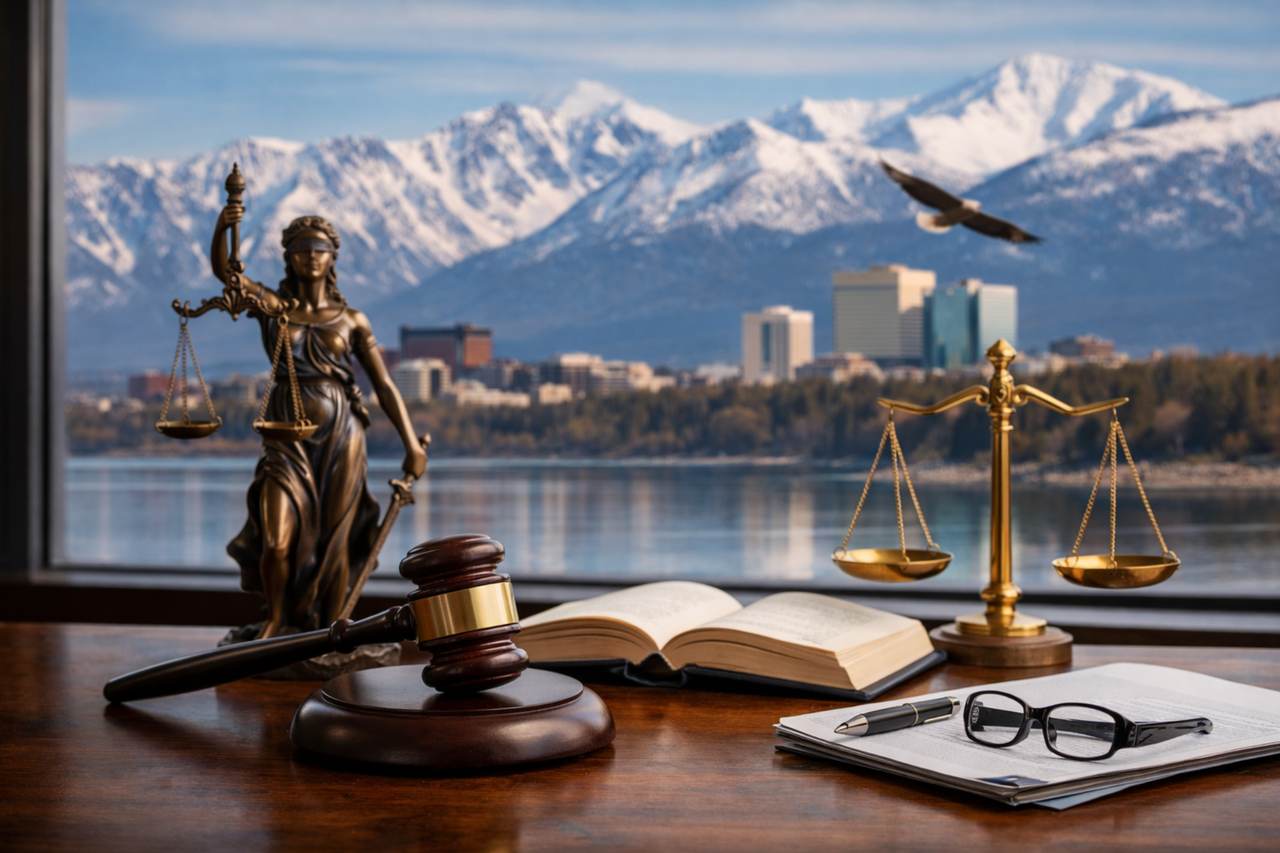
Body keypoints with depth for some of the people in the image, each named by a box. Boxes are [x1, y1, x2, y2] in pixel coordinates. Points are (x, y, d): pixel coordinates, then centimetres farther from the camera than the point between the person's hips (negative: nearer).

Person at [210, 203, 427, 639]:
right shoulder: (272, 305, 4)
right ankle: (275, 619, 16)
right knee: (277, 542, -11)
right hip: (287, 436, -1)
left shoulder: (352, 320, 6)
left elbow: (384, 385, 3)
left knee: (335, 542, 3)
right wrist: (221, 228, -33)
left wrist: (411, 443, -6)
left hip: (341, 435, 1)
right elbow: (224, 270, -13)